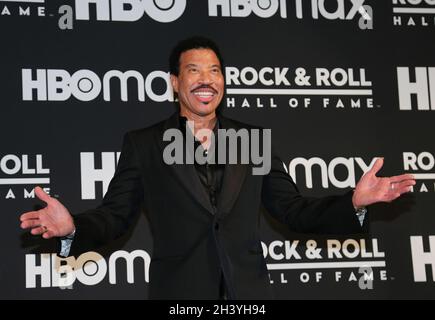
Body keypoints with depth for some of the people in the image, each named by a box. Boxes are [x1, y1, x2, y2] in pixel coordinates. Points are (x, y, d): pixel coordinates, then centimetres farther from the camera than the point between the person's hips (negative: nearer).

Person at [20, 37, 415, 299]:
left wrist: (354, 202, -7)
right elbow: (115, 214, 1)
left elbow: (293, 210, 9)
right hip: (180, 291, -2)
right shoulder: (143, 144, 4)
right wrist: (74, 225, -21)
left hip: (248, 290, 2)